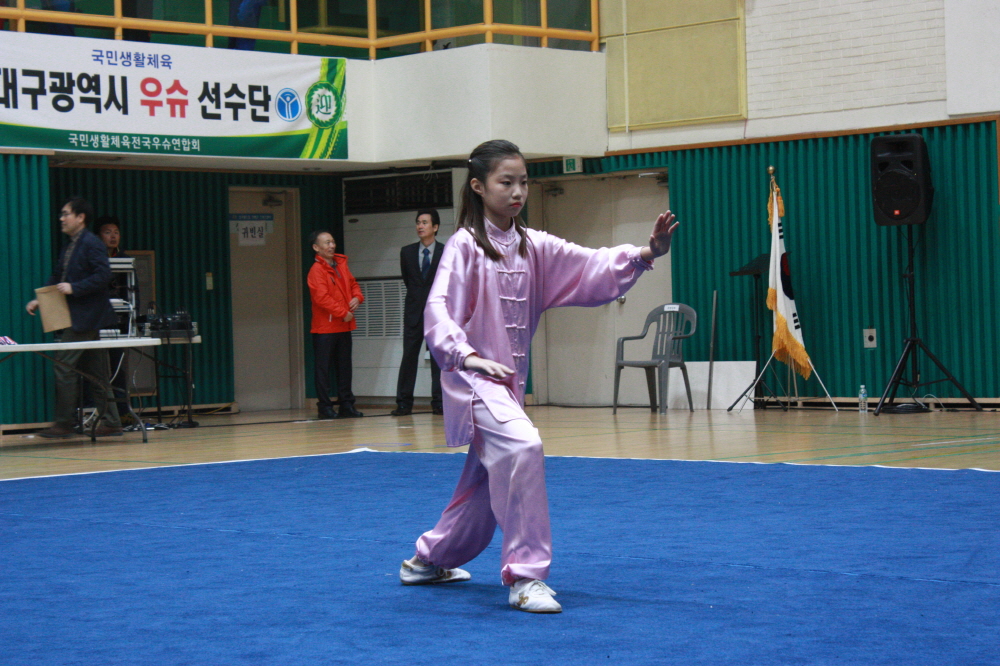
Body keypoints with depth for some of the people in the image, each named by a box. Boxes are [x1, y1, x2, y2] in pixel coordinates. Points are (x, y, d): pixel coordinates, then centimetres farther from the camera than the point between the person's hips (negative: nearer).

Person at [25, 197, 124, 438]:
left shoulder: (91, 244, -11)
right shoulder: (69, 247, 18)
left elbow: (103, 276, -20)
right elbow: (57, 278, 21)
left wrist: (73, 288, -23)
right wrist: (39, 300, 9)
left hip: (85, 317, -10)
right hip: (75, 317, 10)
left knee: (64, 365, -9)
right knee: (95, 372, 9)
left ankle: (63, 424, -5)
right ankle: (110, 423, 11)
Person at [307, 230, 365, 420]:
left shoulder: (341, 264, 11)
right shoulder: (317, 270, -13)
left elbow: (352, 283, 21)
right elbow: (321, 298, -21)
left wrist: (357, 297, -1)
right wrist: (342, 313, -19)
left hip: (344, 326, 8)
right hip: (325, 327, -7)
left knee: (344, 367, 12)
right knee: (324, 368, -2)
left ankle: (347, 405, 18)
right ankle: (325, 407, 2)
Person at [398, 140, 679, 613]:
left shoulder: (532, 247, 8)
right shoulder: (465, 245, -11)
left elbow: (590, 268, -1)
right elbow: (438, 309, -21)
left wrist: (644, 255, -17)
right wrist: (467, 356, -37)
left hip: (509, 379, 8)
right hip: (472, 379, -8)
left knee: (486, 480, 18)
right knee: (521, 448, -29)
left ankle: (429, 559, 40)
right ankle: (524, 578, -23)